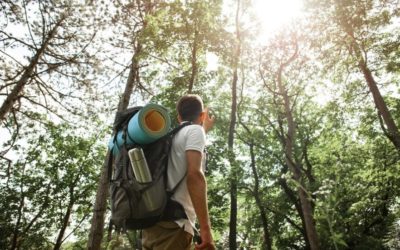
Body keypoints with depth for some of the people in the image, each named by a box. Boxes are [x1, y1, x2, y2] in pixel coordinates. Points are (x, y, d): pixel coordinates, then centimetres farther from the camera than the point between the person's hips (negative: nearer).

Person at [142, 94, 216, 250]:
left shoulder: (172, 136, 23)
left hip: (153, 221, 9)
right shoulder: (195, 130, -1)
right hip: (173, 225, -8)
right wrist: (206, 228, -19)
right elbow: (194, 175, -17)